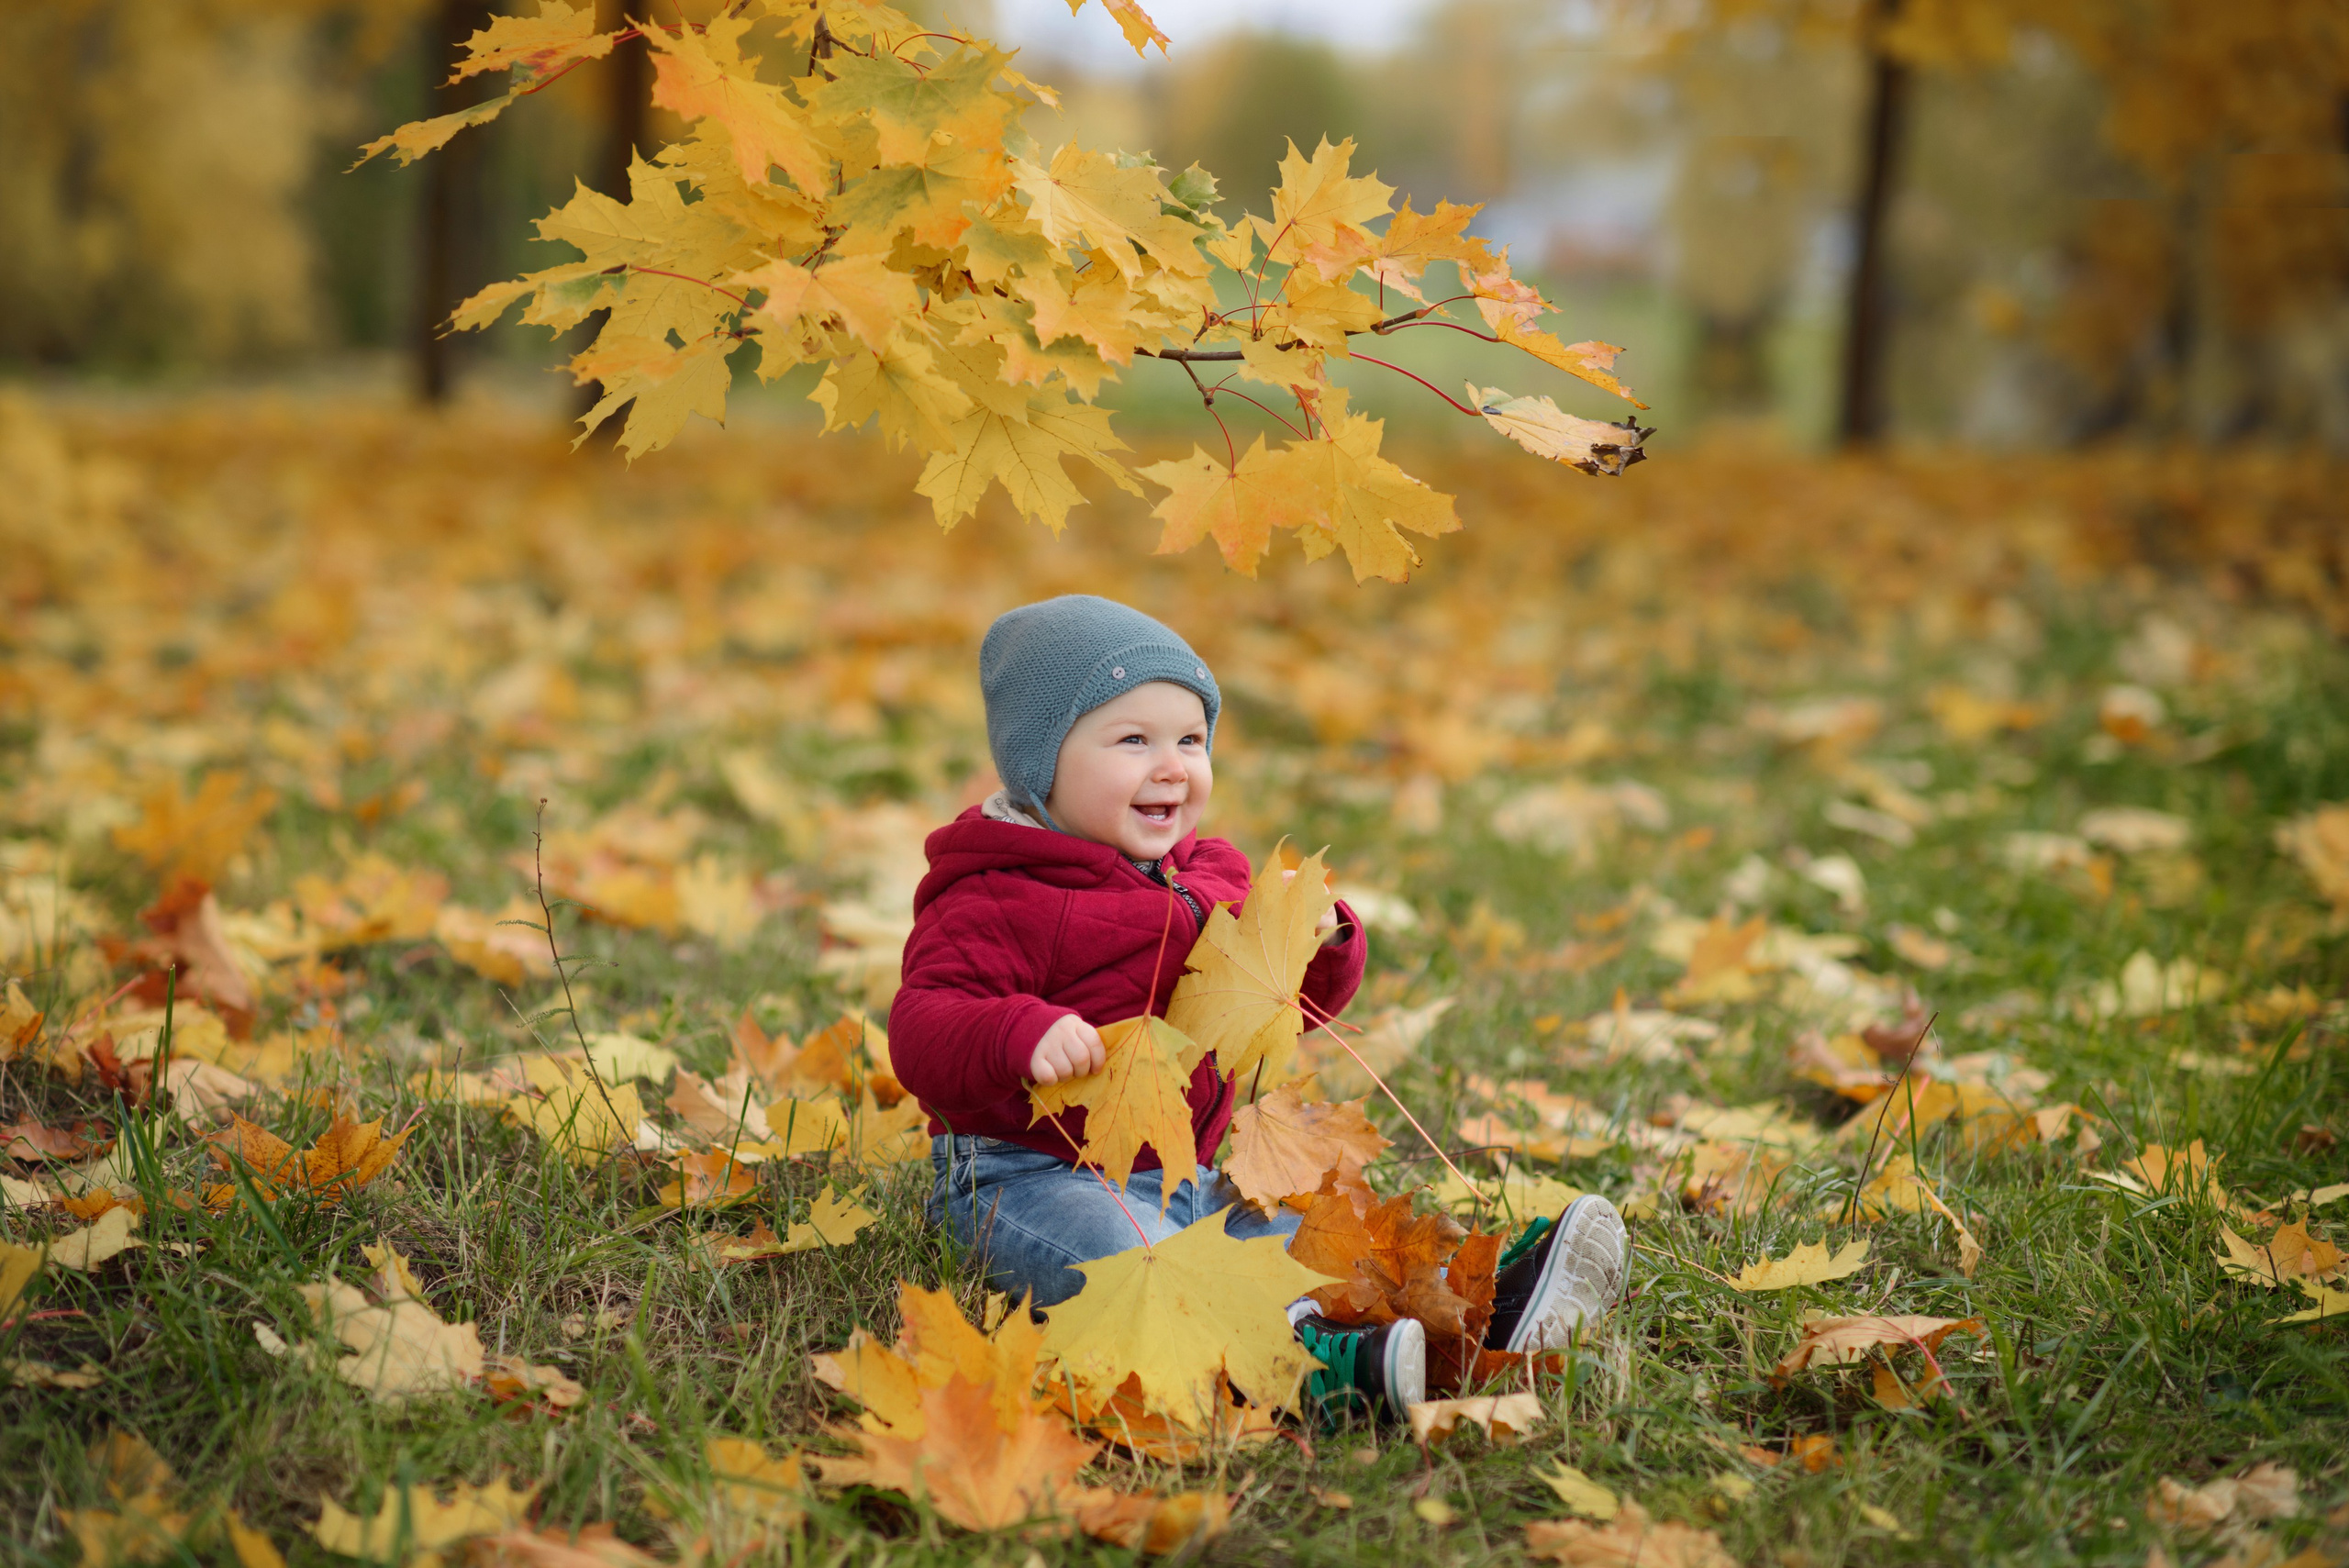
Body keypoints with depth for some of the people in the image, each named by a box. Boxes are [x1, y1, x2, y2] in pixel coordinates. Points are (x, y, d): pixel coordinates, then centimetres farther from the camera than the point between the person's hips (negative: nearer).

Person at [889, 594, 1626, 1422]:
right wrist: (1022, 1035, -39)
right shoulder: (997, 899, -10)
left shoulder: (1207, 880, 15)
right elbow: (920, 1028, -19)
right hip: (1031, 1178, -9)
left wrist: (1323, 941, -1)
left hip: (1183, 1177, 9)